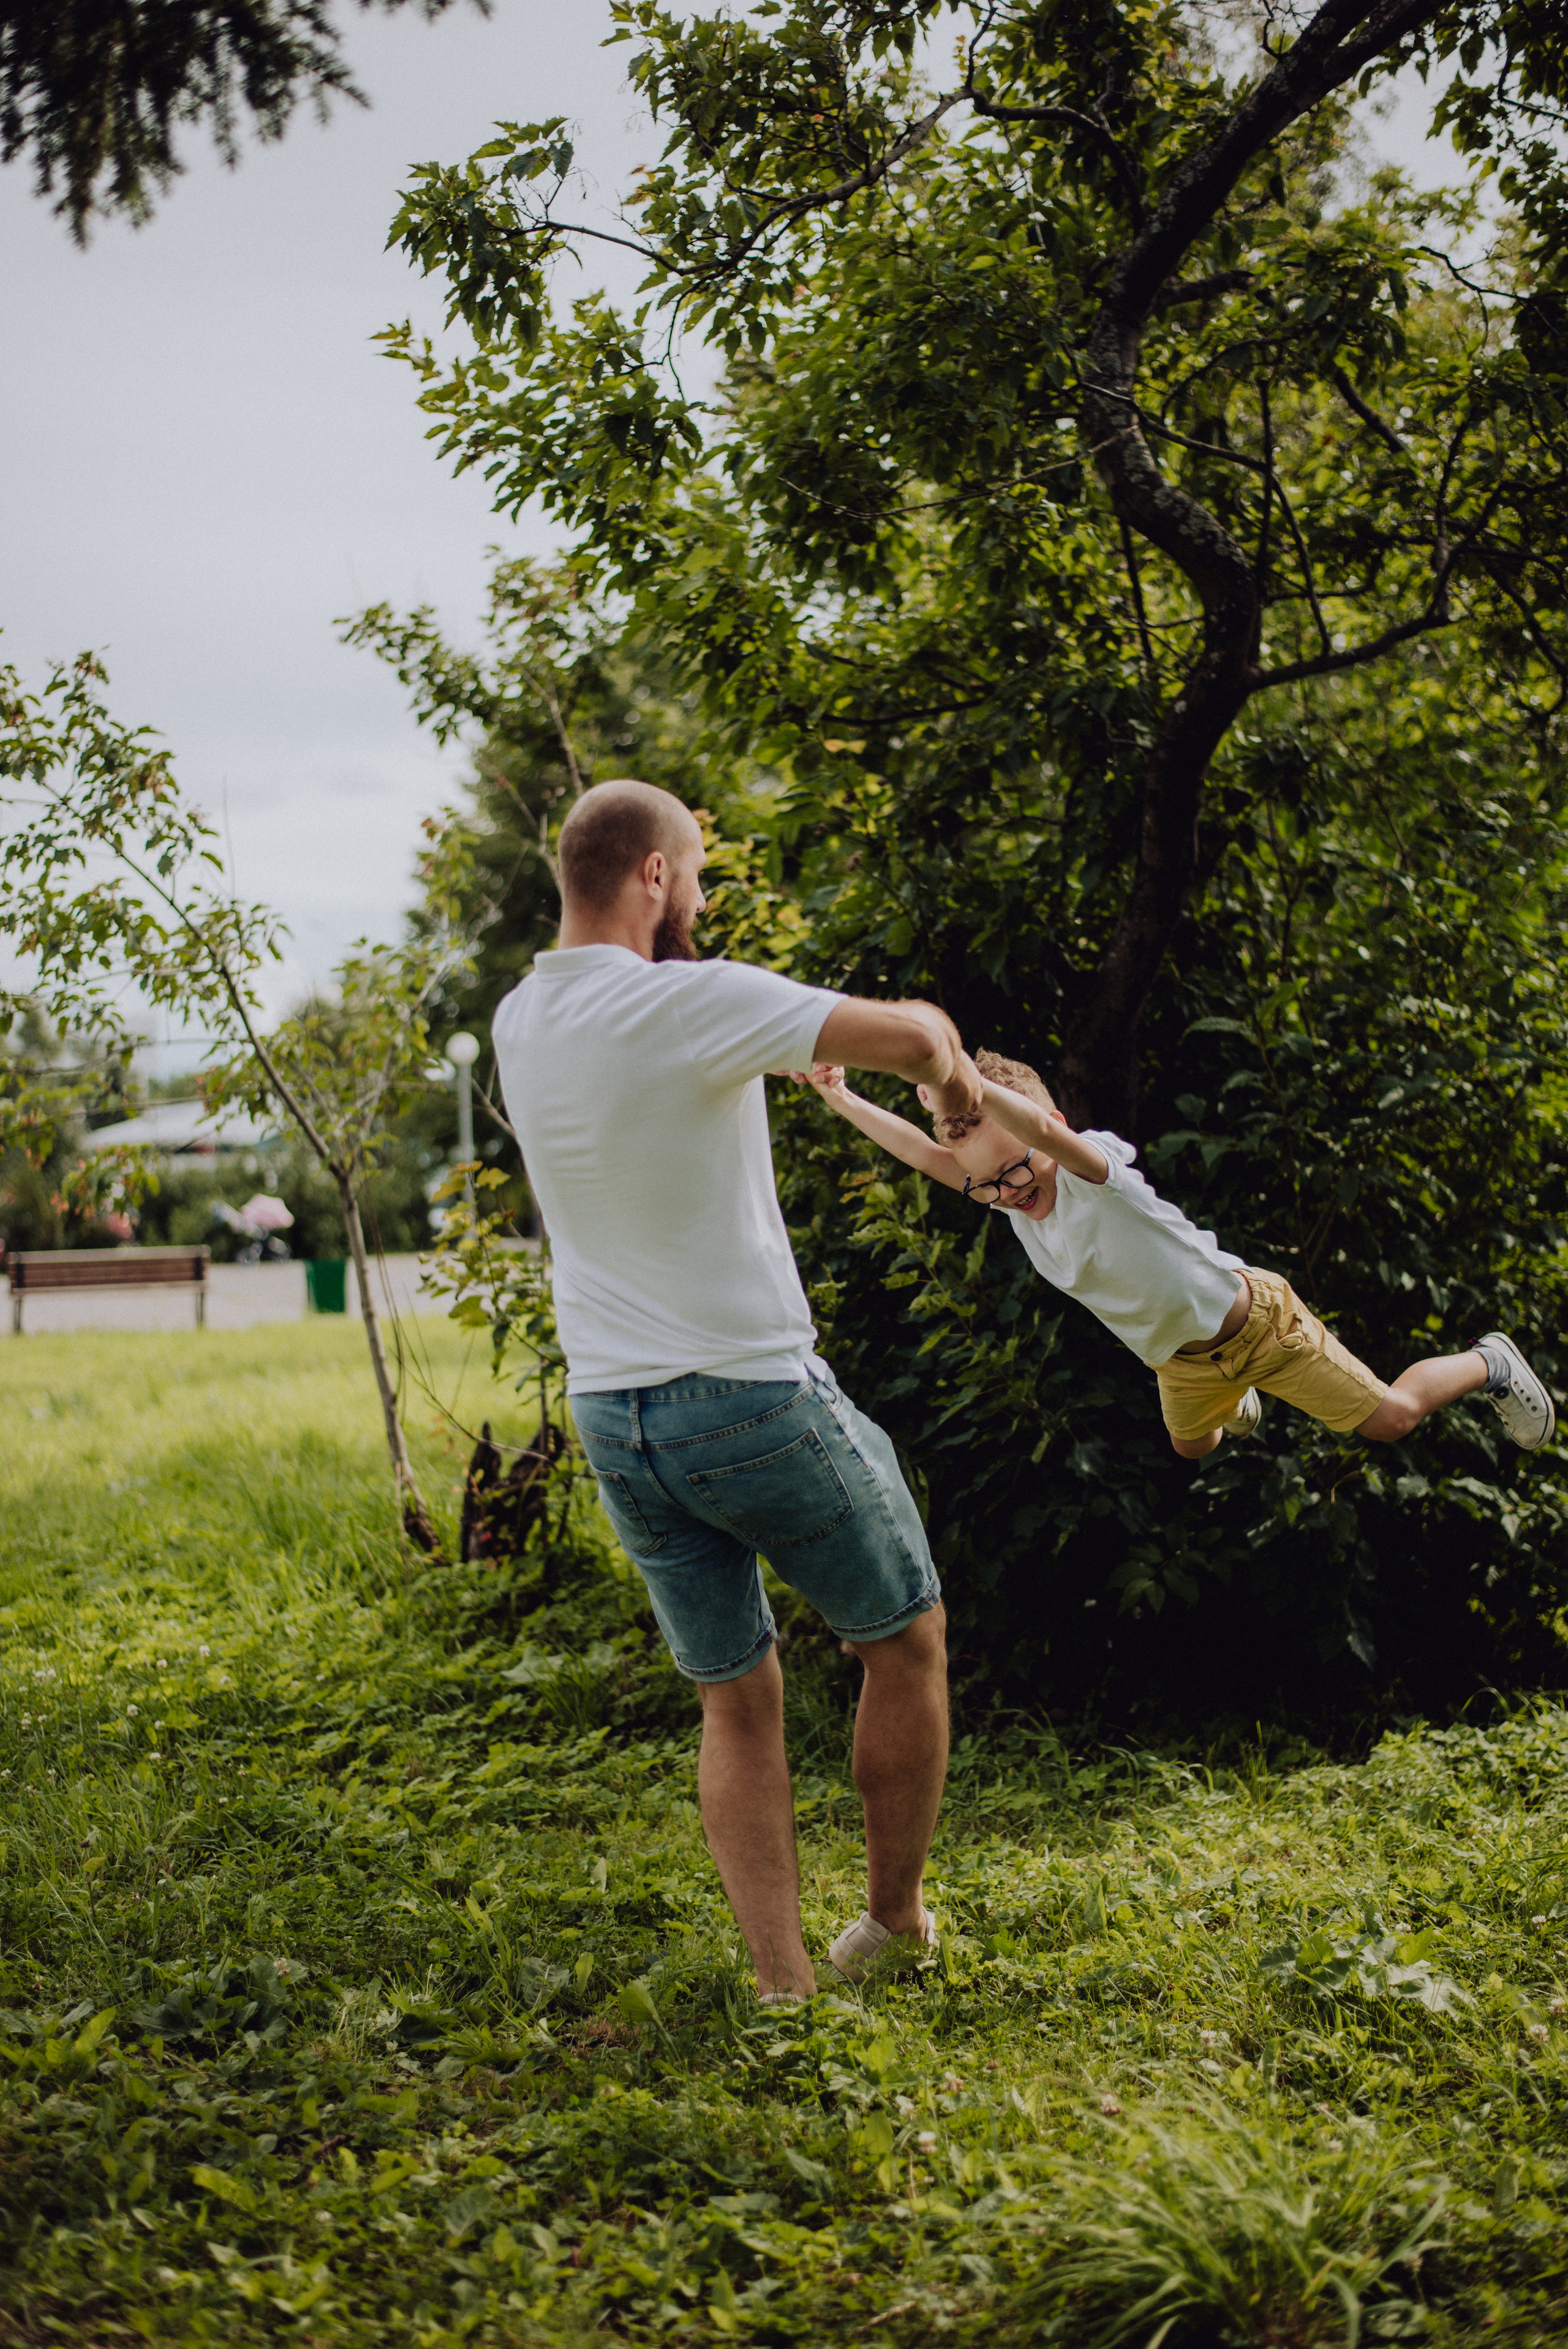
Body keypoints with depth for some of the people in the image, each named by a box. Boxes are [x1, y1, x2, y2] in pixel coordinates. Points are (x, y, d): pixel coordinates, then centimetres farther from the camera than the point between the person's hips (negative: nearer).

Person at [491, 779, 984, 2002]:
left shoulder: (520, 1026, 5)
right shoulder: (688, 1004, -19)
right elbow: (909, 1037, -19)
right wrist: (950, 1063, 4)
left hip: (615, 1418, 7)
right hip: (756, 1400, -7)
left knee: (737, 1698, 16)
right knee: (906, 1637, 17)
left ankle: (785, 1987, 13)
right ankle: (893, 1919, 31)